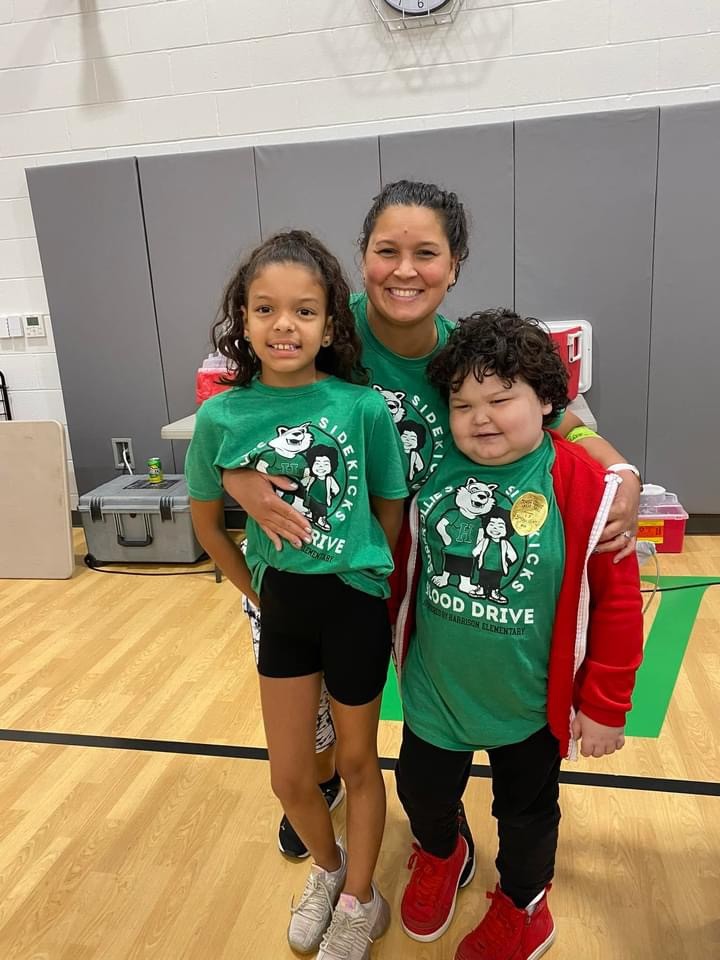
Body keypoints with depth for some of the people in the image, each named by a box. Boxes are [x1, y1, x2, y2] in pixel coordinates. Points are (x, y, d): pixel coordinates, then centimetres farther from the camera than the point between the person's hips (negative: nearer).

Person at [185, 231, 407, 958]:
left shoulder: (362, 408, -16)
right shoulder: (221, 416, -10)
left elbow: (392, 511, -5)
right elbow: (208, 522, 3)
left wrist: (371, 587, 1)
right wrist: (259, 594, 7)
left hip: (354, 603, -2)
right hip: (282, 607, 3)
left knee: (357, 762, 18)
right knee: (289, 778, 17)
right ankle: (328, 868, 51)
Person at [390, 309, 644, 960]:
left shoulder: (584, 487, -21)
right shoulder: (434, 472, -10)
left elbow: (618, 602, -15)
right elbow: (403, 564, 4)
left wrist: (606, 706, -9)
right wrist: (397, 642, 11)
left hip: (531, 705, -2)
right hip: (434, 693, 3)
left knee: (527, 812, 22)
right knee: (421, 791, 23)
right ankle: (440, 855, 58)